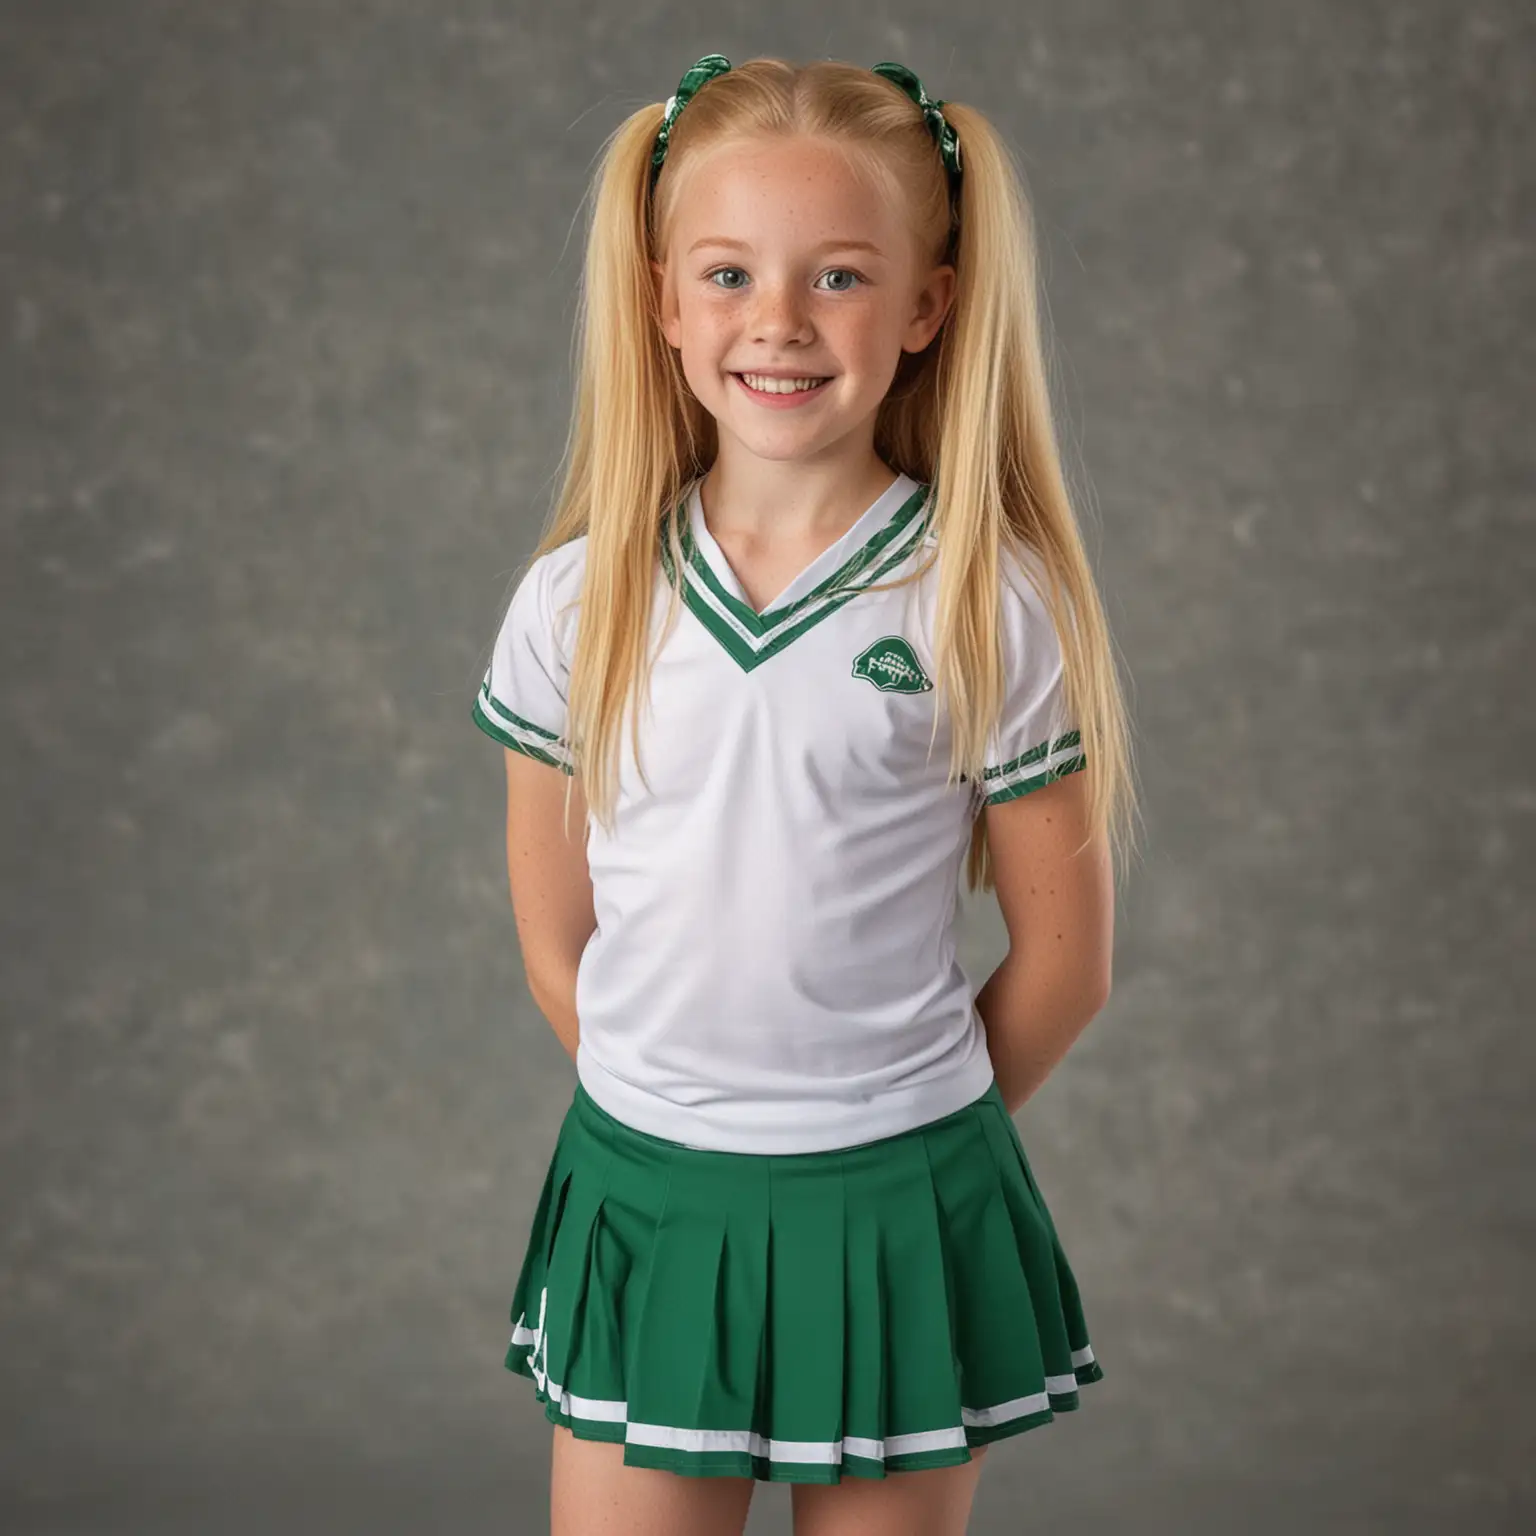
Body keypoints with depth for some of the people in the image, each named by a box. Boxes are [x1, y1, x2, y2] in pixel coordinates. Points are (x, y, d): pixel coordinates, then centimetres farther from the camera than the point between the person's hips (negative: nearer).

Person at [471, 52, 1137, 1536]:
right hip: (641, 1199, 2)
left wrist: (905, 1128, 7)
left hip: (895, 1221, -1)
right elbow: (556, 939, 6)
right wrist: (676, 1112, 9)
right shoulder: (576, 601, -4)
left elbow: (1063, 959, -2)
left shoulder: (985, 607, -10)